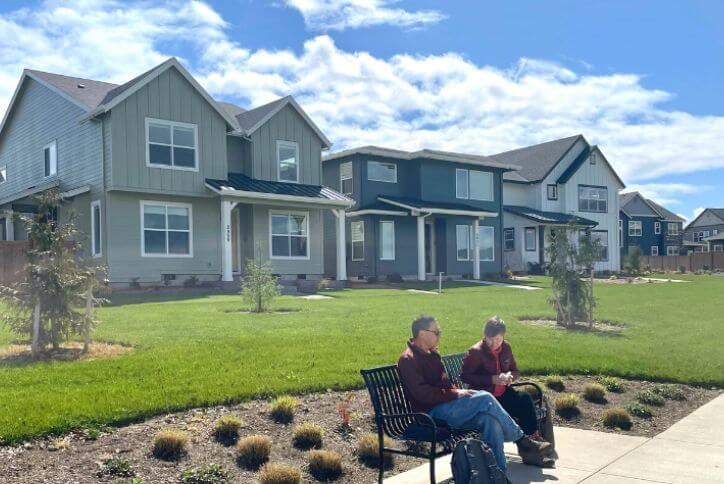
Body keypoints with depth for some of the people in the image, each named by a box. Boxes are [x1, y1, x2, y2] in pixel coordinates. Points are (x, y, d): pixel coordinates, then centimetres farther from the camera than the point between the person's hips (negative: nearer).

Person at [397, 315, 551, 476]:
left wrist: (457, 392, 1)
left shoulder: (431, 354, 16)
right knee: (485, 399, -23)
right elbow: (423, 394, -21)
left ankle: (499, 472, -15)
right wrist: (455, 394, -16)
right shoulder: (408, 360, -13)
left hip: (446, 404, 9)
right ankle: (521, 440, -9)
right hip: (431, 413, -9)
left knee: (489, 419, -18)